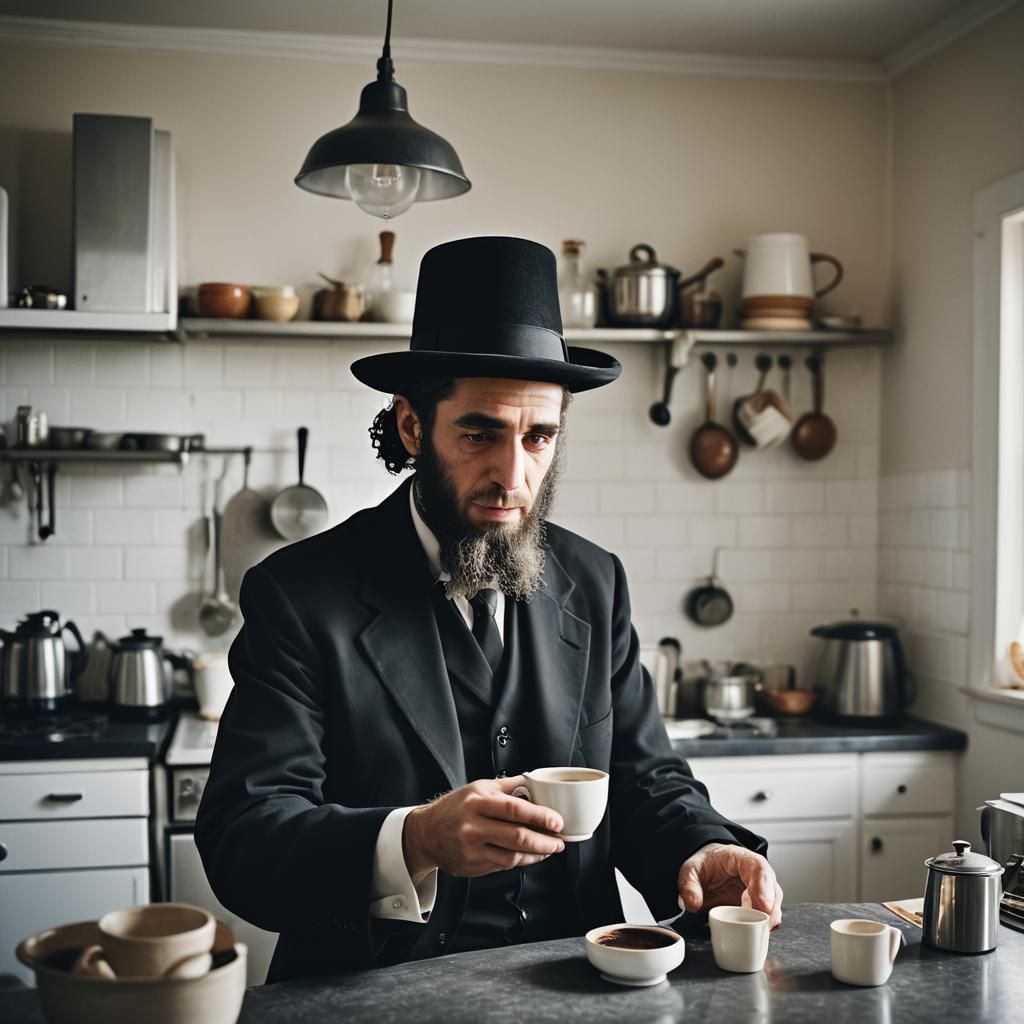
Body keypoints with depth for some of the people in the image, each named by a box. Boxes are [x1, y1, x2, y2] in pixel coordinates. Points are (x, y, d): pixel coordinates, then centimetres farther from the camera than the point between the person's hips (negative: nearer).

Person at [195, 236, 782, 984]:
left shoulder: (592, 583, 6)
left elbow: (641, 776, 10)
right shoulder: (302, 595, -7)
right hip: (382, 993, -2)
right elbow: (241, 838, -14)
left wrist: (698, 850, -12)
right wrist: (414, 843, -31)